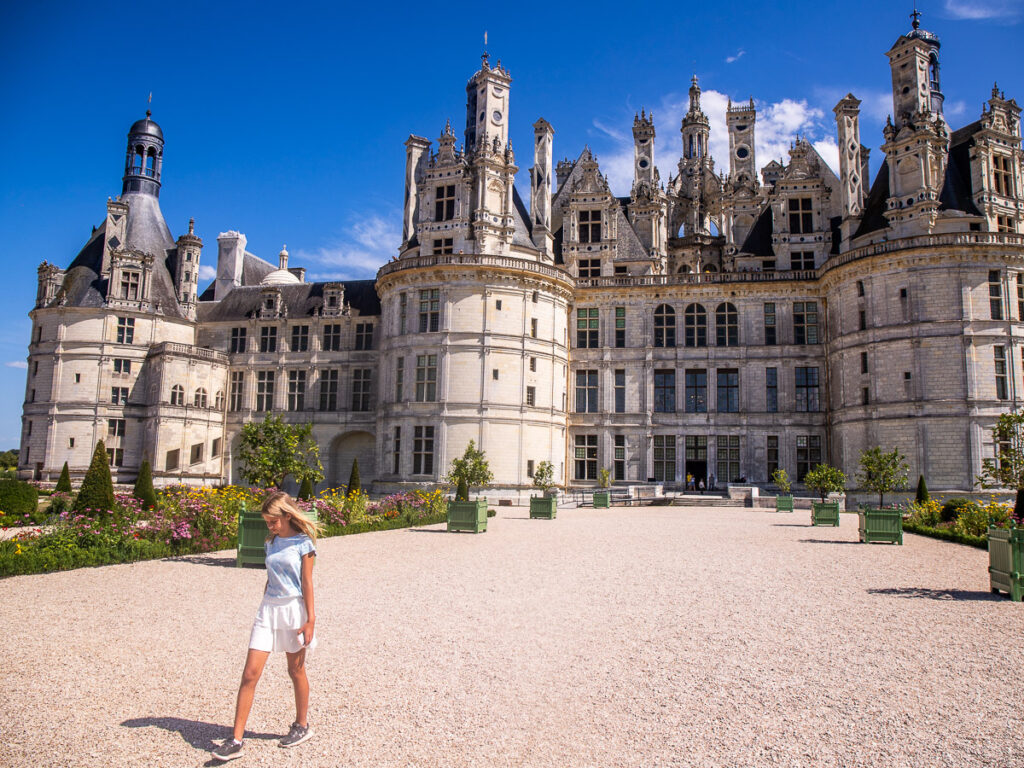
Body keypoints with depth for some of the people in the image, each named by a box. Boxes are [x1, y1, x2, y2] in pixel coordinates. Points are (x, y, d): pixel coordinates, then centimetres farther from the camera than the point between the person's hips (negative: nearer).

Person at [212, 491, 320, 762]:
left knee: (296, 671, 9)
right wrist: (266, 609, 18)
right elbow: (270, 580, 16)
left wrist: (310, 620, -10)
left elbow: (307, 582, -8)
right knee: (250, 673, -2)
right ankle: (236, 740, 2)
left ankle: (302, 725, 29)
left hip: (294, 609, -5)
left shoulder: (303, 543, -7)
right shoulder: (271, 543, 9)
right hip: (268, 609, 5)